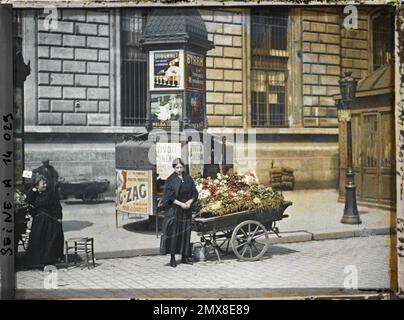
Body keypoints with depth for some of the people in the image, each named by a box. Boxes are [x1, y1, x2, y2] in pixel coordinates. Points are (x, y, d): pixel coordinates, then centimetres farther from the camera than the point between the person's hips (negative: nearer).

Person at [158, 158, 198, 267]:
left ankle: (185, 256, 15)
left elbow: (194, 193, 9)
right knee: (173, 232, -4)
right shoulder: (170, 180, -2)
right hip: (173, 210, -4)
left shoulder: (188, 179, 10)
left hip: (186, 210, 4)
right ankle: (172, 257, 2)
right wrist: (180, 204, -16)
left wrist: (190, 202, -9)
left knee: (185, 232, 6)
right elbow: (168, 196, -8)